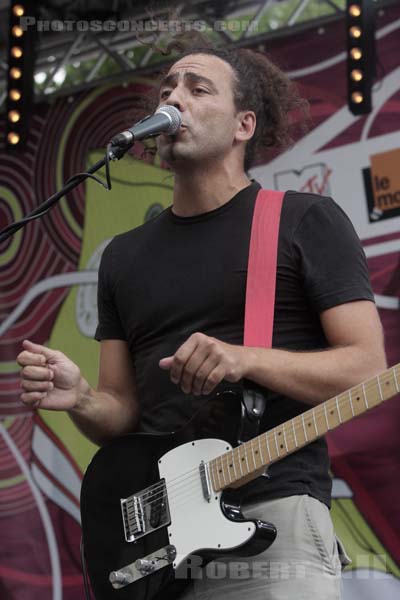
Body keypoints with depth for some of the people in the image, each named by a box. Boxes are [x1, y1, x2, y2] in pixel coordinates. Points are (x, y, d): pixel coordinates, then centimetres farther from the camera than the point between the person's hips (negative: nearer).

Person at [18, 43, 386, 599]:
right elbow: (122, 413, 17)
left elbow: (368, 370, -4)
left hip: (275, 516, -4)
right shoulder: (124, 255, 17)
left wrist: (245, 360, -19)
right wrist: (81, 400, -6)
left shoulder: (305, 220, 2)